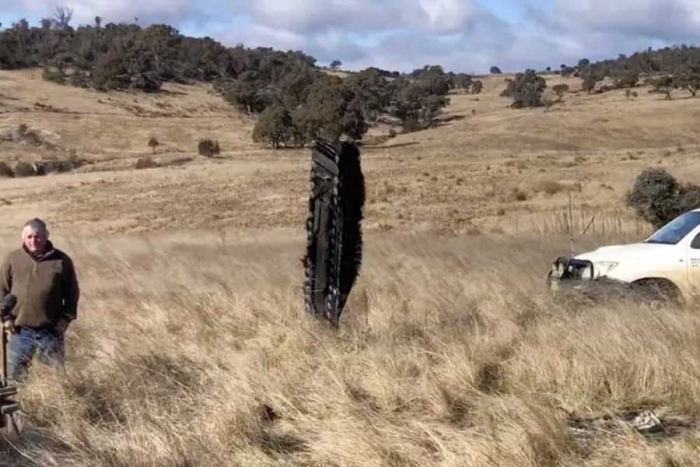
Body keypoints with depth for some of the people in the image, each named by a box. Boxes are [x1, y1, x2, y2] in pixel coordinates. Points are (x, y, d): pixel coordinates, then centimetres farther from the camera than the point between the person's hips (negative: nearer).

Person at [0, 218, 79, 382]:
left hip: (52, 330, 0)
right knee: (14, 374, 5)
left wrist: (66, 319, -2)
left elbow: (72, 293, 5)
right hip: (21, 330, 1)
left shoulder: (61, 260, 0)